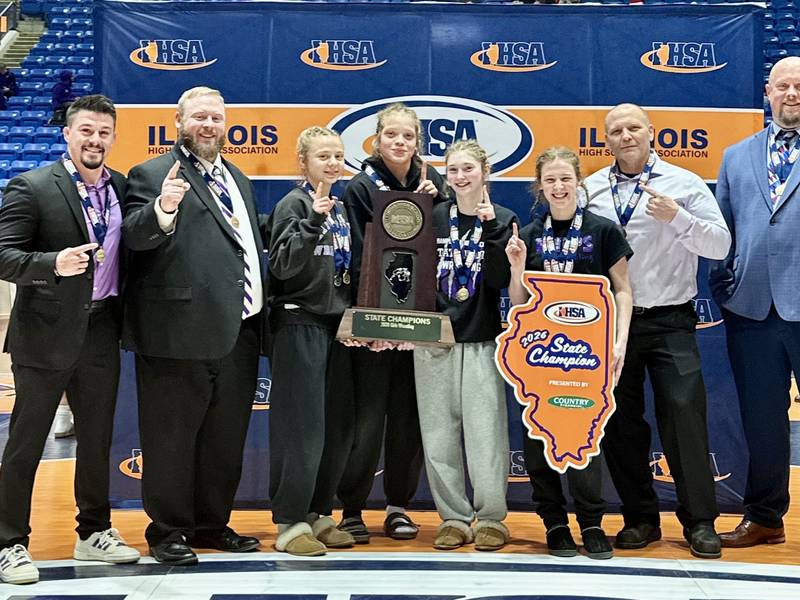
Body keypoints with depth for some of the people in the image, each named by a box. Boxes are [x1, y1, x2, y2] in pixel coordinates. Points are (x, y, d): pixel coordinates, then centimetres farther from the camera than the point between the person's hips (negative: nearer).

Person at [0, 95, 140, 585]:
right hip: (46, 334, -5)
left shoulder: (121, 188, 8)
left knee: (98, 440, 15)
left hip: (102, 332, 5)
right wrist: (54, 263, -28)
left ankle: (94, 533, 31)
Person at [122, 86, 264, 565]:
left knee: (226, 439, 16)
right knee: (172, 439, 4)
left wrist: (259, 317, 17)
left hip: (240, 332, 7)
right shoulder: (152, 175, -4)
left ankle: (213, 524, 30)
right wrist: (163, 210, -38)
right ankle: (168, 531, 19)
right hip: (180, 333, -7)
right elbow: (136, 236, -18)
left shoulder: (239, 180, 18)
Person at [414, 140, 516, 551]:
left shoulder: (502, 219, 3)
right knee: (439, 436, 4)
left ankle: (490, 518, 12)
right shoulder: (433, 217, 8)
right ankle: (454, 518, 17)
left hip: (481, 341, -2)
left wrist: (489, 228, -16)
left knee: (485, 435, -4)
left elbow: (499, 280, -10)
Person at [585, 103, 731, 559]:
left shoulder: (685, 184, 3)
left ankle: (700, 521, 8)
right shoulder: (589, 191, 9)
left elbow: (720, 245, -4)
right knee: (621, 422, 6)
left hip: (669, 321, -2)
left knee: (684, 414, -6)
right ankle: (641, 518, 20)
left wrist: (676, 218, -19)